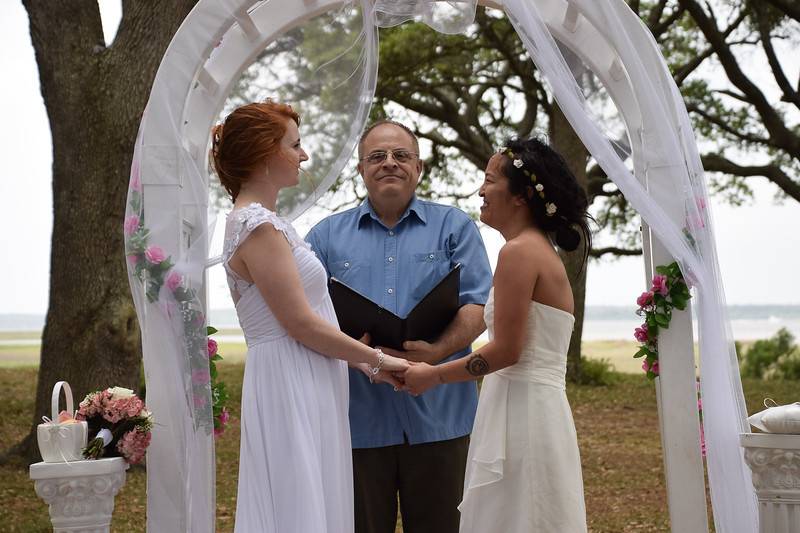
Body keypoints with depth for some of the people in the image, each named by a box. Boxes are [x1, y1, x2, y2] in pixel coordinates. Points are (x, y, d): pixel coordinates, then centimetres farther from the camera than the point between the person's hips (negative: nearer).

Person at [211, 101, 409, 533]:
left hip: (307, 391, 10)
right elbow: (300, 322, -17)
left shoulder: (263, 222, 16)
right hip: (290, 389, -10)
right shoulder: (258, 226, -14)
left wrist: (364, 364, 14)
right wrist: (376, 359, -7)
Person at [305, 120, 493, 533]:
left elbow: (477, 306, 0)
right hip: (358, 418, 1)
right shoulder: (327, 235, 13)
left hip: (436, 417, 0)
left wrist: (439, 351, -20)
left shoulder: (455, 227, 10)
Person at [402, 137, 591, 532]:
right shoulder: (540, 249, 17)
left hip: (521, 408, -9)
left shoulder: (519, 252, -13)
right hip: (533, 406, 9)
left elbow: (506, 350, -17)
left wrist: (434, 375, -5)